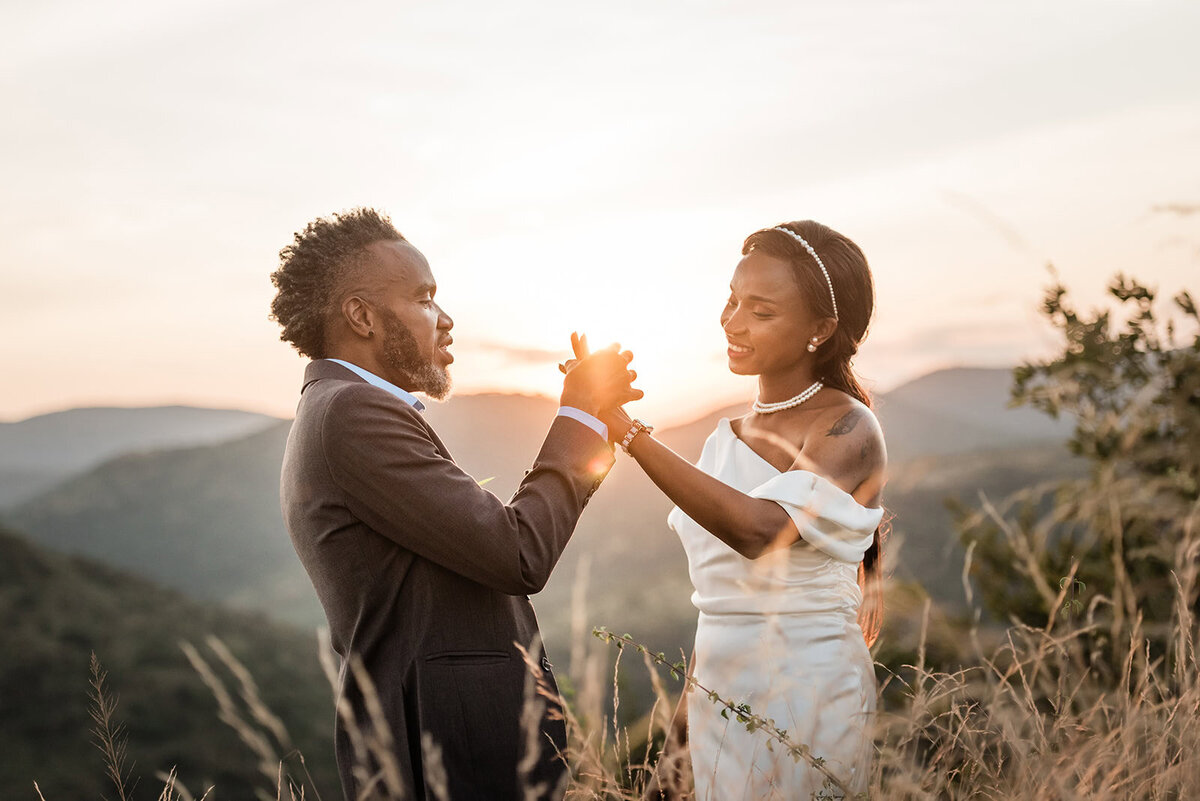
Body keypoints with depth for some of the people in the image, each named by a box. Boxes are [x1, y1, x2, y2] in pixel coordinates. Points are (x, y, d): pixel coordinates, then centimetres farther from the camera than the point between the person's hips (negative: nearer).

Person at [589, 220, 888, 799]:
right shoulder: (731, 437, 8)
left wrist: (627, 431, -32)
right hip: (719, 696, 6)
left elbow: (762, 531, -31)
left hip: (805, 693, -6)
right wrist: (682, 726, 15)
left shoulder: (849, 429, -12)